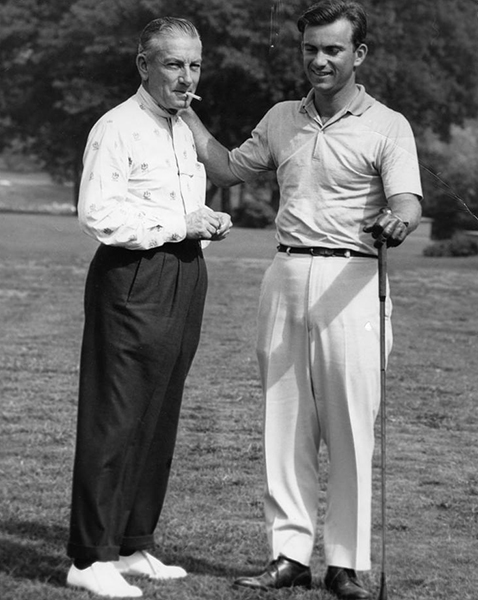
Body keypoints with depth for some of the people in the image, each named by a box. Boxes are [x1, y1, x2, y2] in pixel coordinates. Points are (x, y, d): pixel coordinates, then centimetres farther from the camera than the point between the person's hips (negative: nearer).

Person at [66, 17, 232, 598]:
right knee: (115, 419, -8)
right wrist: (180, 225, -17)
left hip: (184, 277, 9)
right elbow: (98, 213, -20)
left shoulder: (184, 131, 19)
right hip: (133, 280, -9)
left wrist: (210, 221, 8)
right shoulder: (116, 129, -10)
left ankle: (133, 545, 21)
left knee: (160, 419, 12)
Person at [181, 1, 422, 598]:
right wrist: (186, 112, 18)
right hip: (285, 275, 5)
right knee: (285, 424, 5)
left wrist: (395, 222, -38)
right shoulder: (281, 119, 16)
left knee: (350, 426, -3)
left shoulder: (387, 126, -1)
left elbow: (407, 200, -15)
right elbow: (229, 169, 27)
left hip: (350, 280, -5)